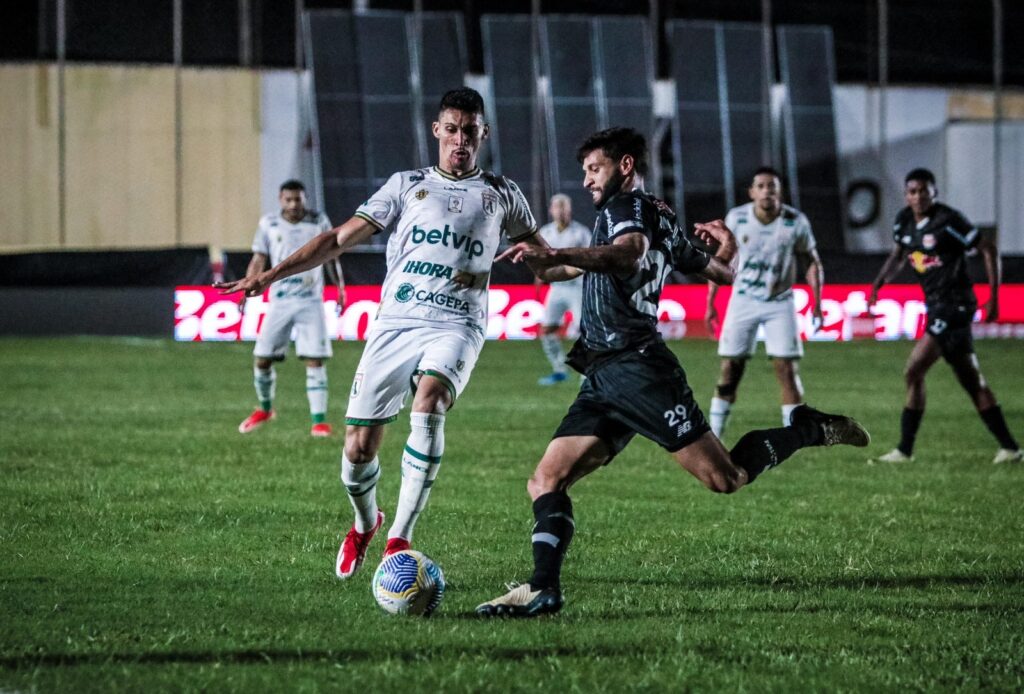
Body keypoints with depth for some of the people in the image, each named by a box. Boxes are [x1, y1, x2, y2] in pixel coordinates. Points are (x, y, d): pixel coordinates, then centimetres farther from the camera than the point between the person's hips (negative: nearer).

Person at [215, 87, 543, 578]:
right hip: (395, 322, 2)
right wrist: (272, 274, 2)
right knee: (358, 449, -4)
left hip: (456, 327, -1)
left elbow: (540, 254, 29)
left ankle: (399, 539, -31)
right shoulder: (407, 185, 14)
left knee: (428, 400, -34)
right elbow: (341, 238, 10)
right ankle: (365, 524, 31)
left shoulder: (501, 195, 15)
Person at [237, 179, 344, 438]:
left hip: (311, 302, -1)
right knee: (262, 359, 2)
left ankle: (319, 420, -7)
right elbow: (258, 260, 9)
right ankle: (265, 409, 26)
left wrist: (340, 286, 3)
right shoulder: (268, 224, 4)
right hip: (279, 301, 1)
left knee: (315, 360, -9)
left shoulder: (319, 222, 2)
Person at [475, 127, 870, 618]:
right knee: (545, 481, -3)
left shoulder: (625, 208, -4)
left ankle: (809, 430, 12)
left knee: (726, 478, -8)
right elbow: (721, 273, 27)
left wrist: (558, 257, -43)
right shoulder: (661, 223, 24)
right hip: (603, 378, 10)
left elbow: (628, 251, -29)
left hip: (635, 367, -10)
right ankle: (543, 588, -13)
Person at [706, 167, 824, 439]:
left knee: (786, 368, -7)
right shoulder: (736, 218, -7)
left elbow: (812, 263, 2)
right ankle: (714, 436, 4)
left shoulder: (796, 221, -9)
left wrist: (816, 303, -5)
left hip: (779, 302, 0)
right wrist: (710, 303, 3)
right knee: (730, 368, -2)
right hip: (743, 300, 1)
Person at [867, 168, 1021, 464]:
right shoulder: (904, 220, 8)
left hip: (953, 304, -8)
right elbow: (898, 255, 24)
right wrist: (878, 284, 8)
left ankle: (905, 449, -5)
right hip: (937, 306, 8)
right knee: (972, 381, 9)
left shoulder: (948, 220, -14)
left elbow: (988, 250, -10)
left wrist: (993, 297, -12)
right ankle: (1009, 447, 12)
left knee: (913, 372, -11)